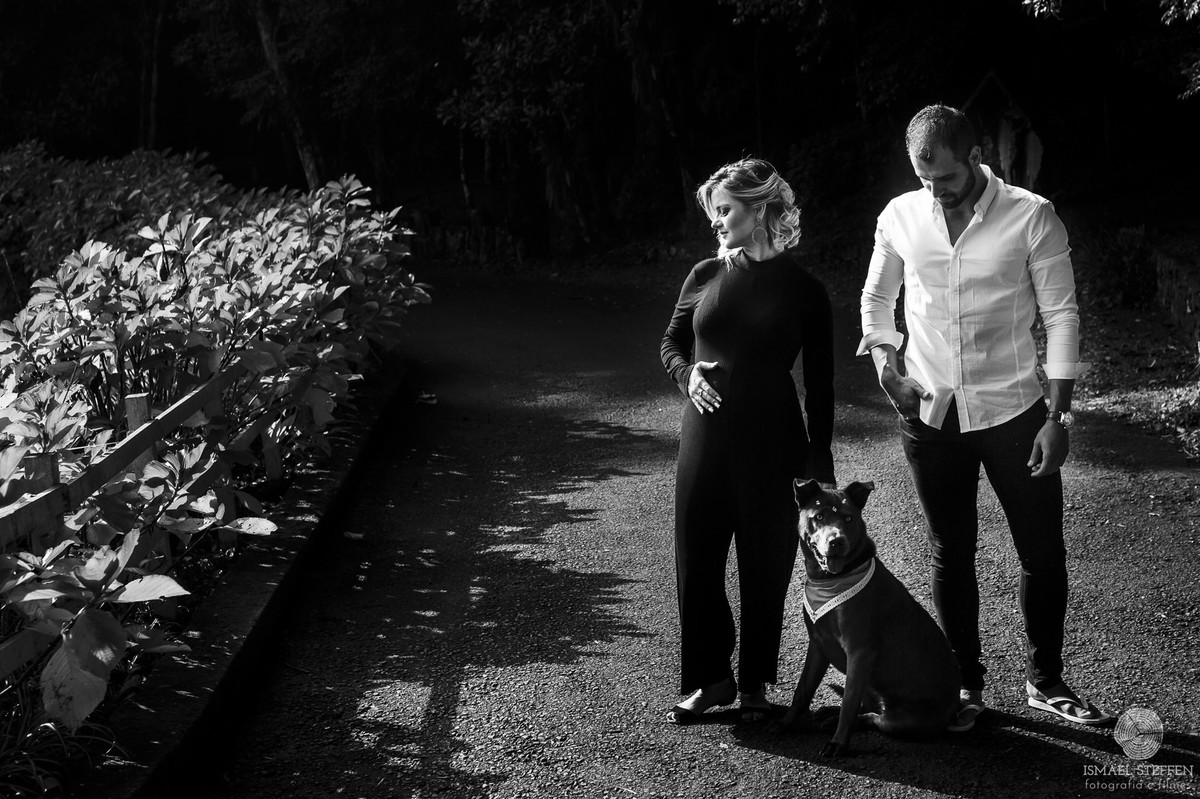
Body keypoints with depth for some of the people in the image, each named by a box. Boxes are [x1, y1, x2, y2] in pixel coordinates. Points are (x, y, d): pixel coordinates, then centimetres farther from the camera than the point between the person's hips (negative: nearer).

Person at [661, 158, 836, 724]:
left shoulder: (803, 289, -3)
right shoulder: (705, 276, 5)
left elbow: (819, 384, 0)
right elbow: (671, 344, 17)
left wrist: (818, 459, -4)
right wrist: (687, 373, -5)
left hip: (772, 443, -3)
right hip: (706, 436, 3)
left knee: (765, 565, 6)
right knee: (696, 560, 5)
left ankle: (754, 683, 23)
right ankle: (709, 678, 21)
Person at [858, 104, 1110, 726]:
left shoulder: (1031, 218, -8)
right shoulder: (900, 216, 0)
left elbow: (1061, 315, -6)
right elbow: (876, 298, 15)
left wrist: (1058, 415, -11)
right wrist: (885, 361, -2)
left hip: (1012, 409, -2)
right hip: (930, 412, 2)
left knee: (1043, 551, 4)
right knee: (950, 552, 10)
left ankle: (1045, 680, 22)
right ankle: (965, 680, 24)